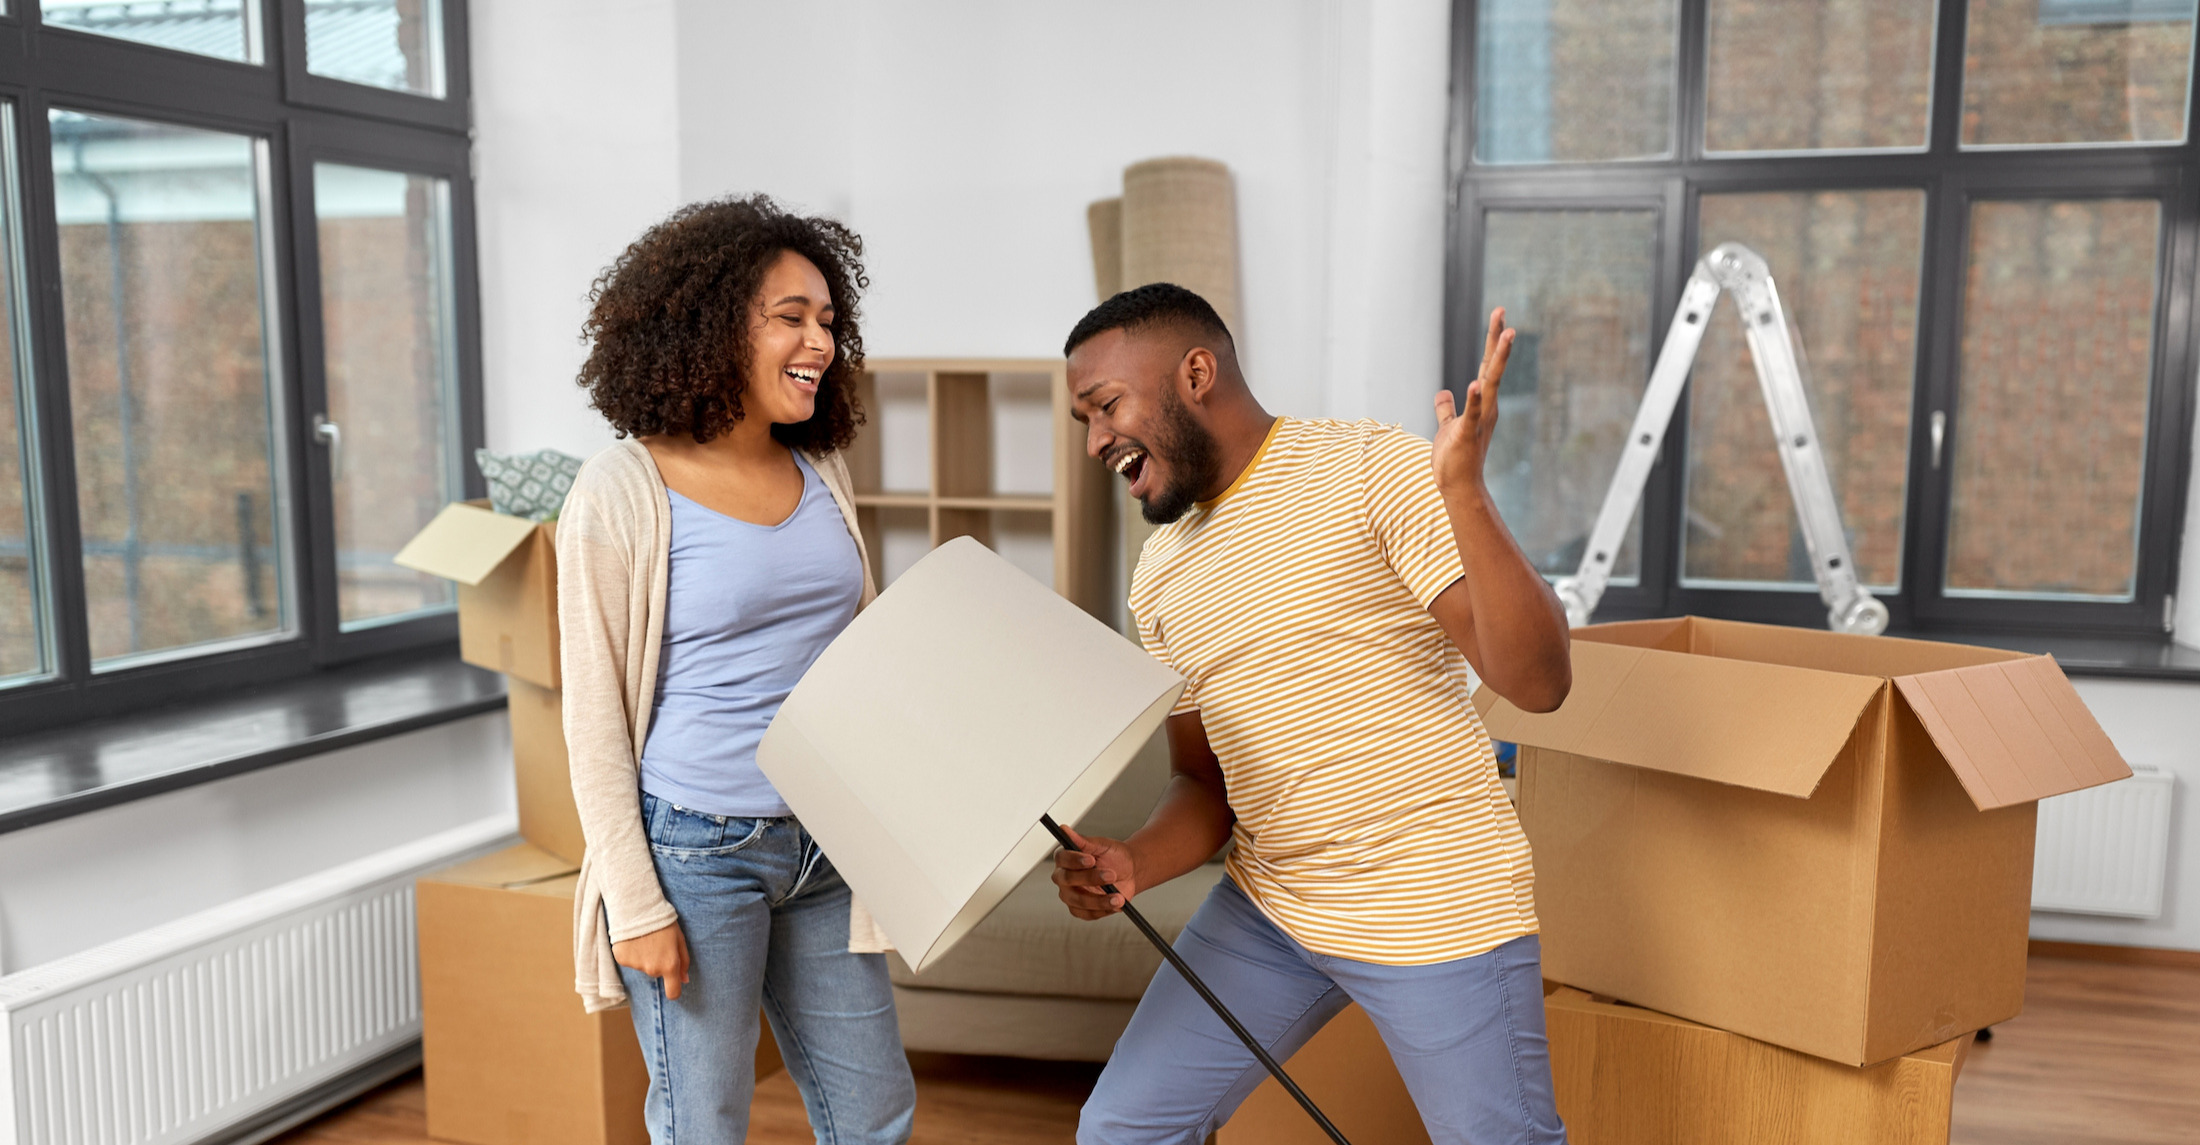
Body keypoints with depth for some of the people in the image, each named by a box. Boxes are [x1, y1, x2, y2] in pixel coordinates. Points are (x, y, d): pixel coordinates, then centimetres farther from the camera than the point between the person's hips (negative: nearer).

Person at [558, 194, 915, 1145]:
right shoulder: (622, 492, -11)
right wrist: (634, 904, -11)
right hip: (697, 847, -5)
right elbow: (592, 715, -9)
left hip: (825, 844, 6)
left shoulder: (821, 473, 6)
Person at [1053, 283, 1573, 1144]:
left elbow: (1538, 682, -18)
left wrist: (1464, 493, -31)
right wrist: (1131, 865, -9)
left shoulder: (1370, 470, -12)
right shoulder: (1161, 574, 8)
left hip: (1434, 907, -6)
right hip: (1266, 904, 6)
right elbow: (1204, 783, 12)